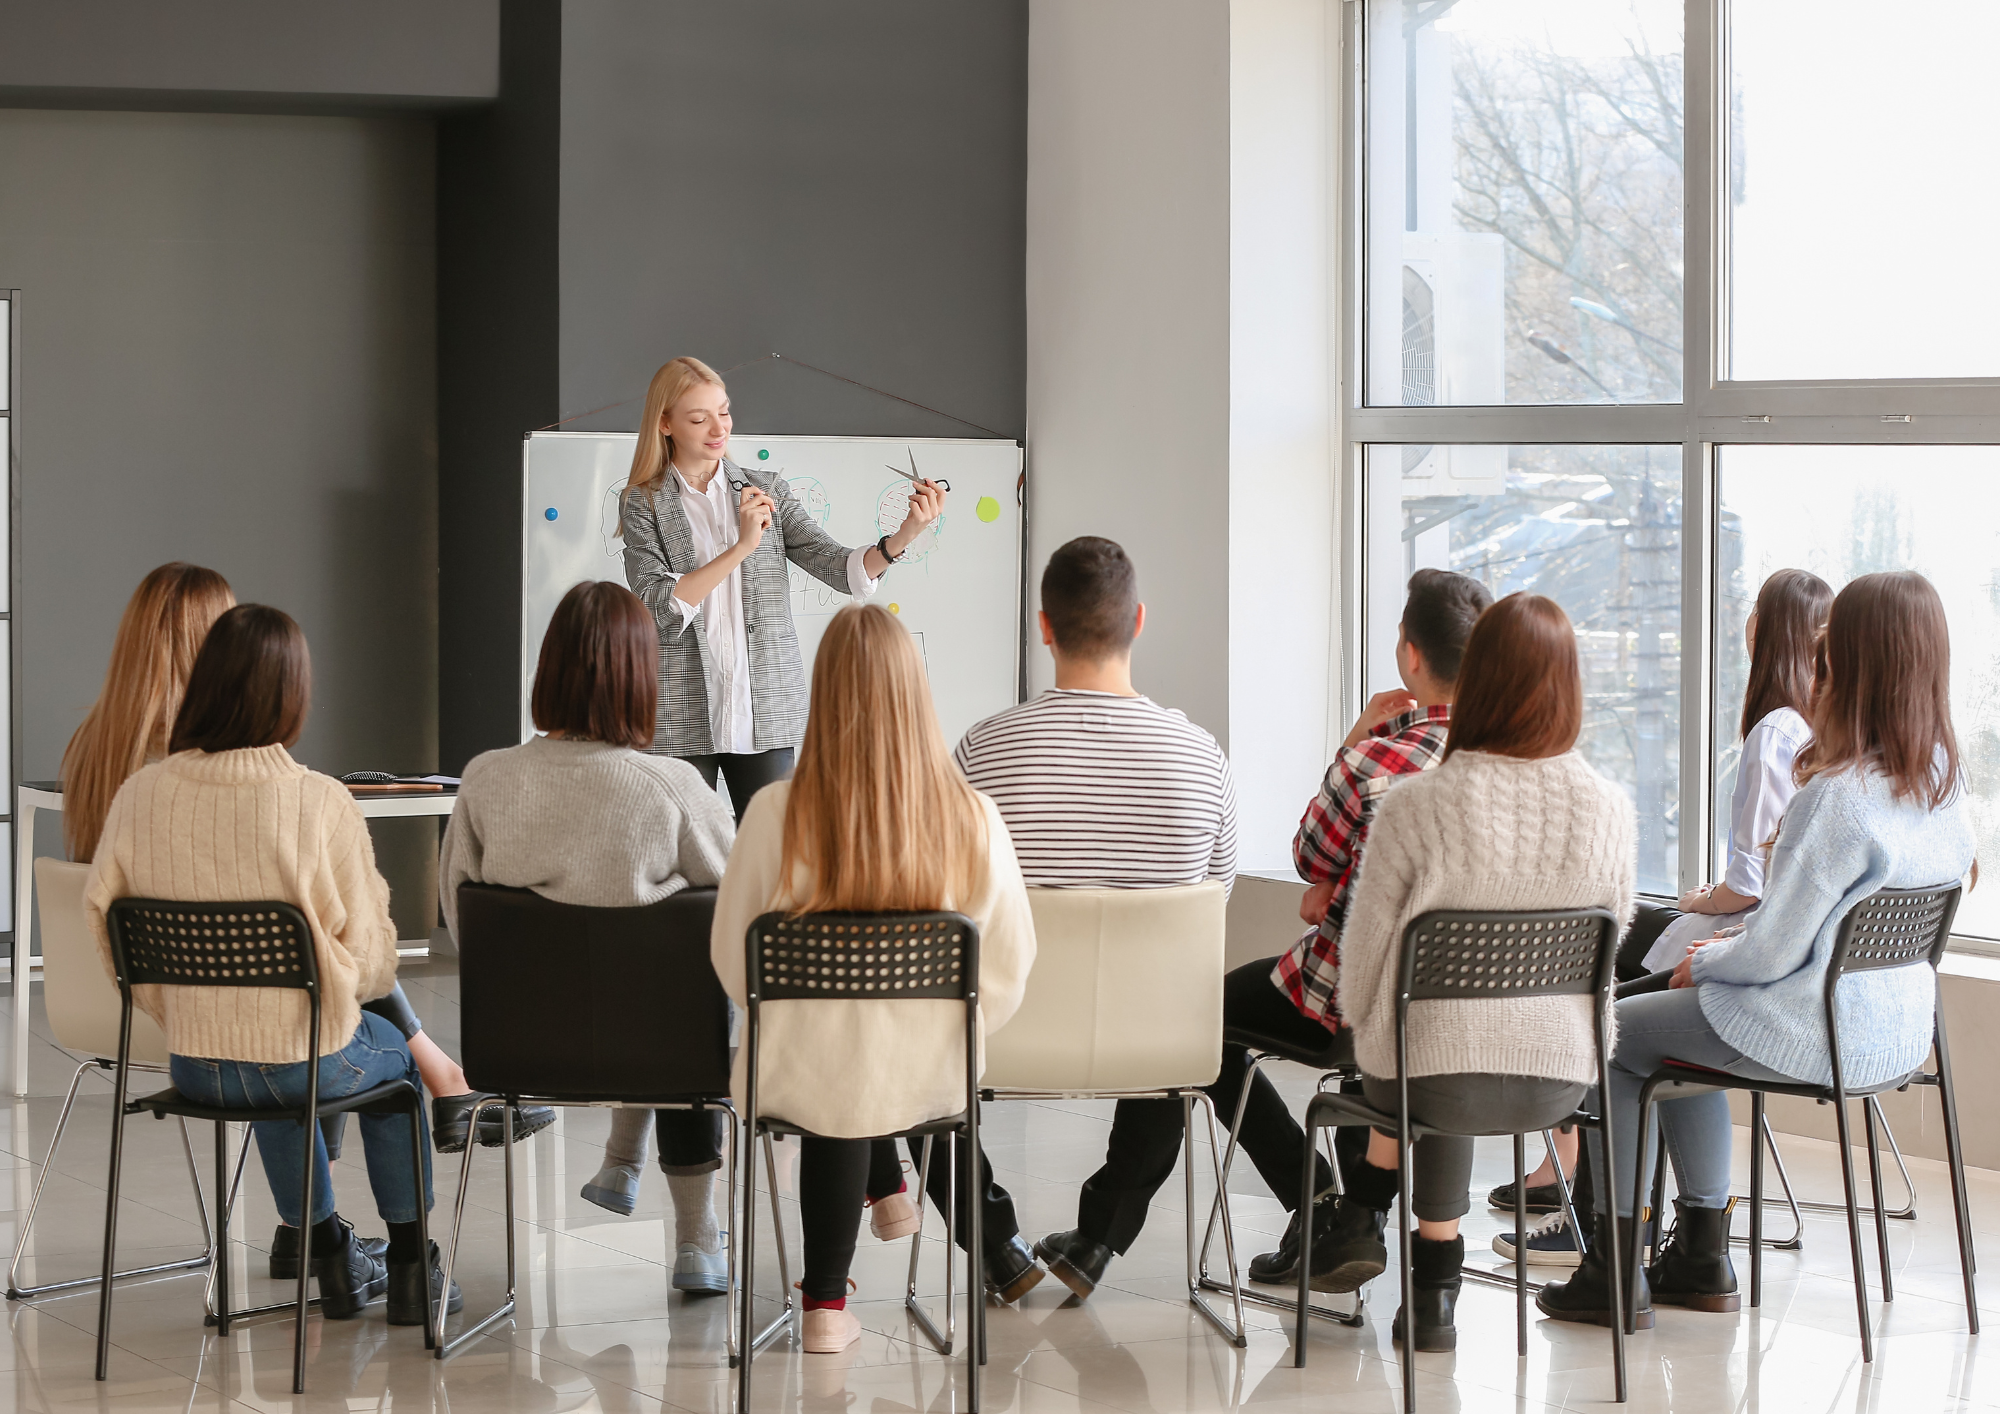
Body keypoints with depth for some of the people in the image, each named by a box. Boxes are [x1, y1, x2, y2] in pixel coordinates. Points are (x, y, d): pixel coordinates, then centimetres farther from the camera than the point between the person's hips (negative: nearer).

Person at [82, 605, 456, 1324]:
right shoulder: (321, 802, -19)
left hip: (192, 1063, 3)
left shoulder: (140, 793, -10)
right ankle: (410, 1265, 37)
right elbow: (371, 958, -13)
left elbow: (100, 921, -1)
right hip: (311, 1061, -3)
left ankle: (331, 1256, 43)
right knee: (395, 1052, 32)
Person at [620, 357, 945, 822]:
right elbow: (658, 605, -10)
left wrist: (903, 537, -18)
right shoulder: (642, 503, 3)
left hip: (764, 712, 2)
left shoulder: (766, 491, 10)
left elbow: (839, 568, 1)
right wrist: (742, 547, -17)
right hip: (681, 721, -2)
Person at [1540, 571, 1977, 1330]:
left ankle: (1614, 1270, 17)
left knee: (1613, 1034, 12)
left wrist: (1704, 963, -1)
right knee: (1680, 1025, 30)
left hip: (1818, 1037, -8)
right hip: (1901, 1029, 8)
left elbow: (1772, 952, -21)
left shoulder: (1838, 797, -27)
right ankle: (1700, 1253, 32)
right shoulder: (1946, 783, -1)